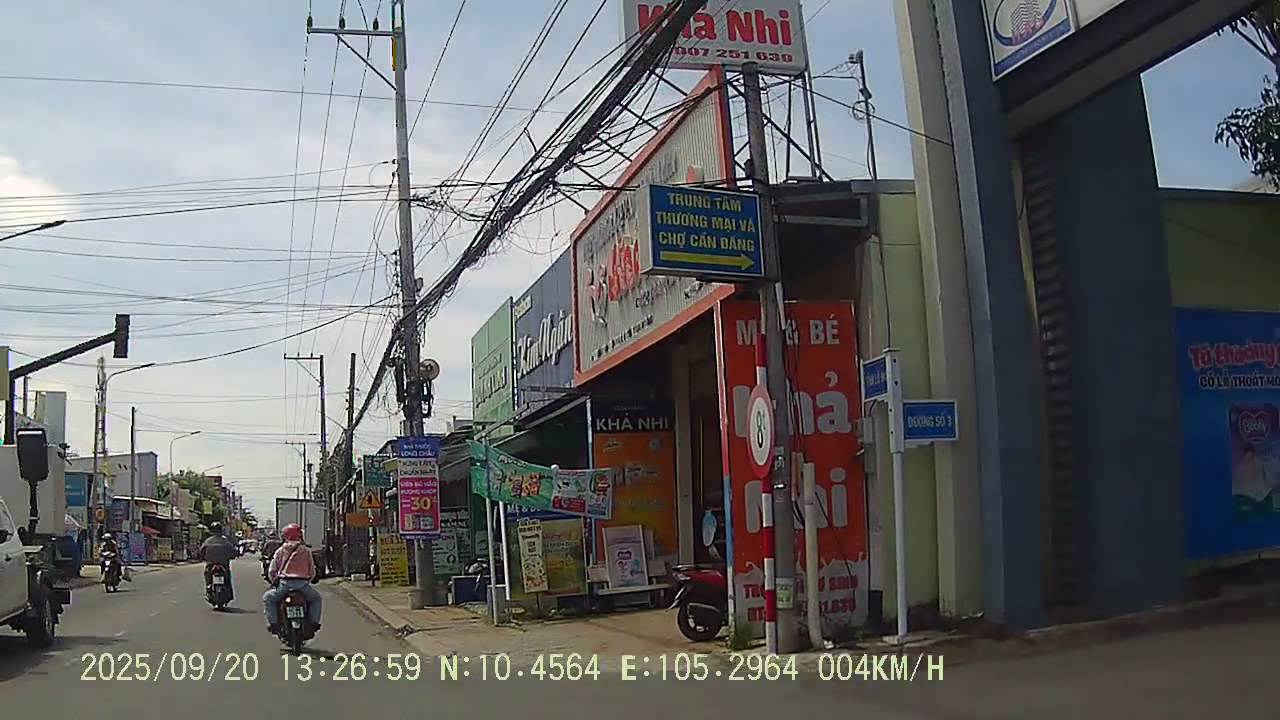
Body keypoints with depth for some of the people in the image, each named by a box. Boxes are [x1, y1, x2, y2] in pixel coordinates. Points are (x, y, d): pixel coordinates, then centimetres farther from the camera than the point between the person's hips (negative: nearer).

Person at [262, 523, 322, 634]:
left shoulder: (280, 551, 9)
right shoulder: (306, 551, 11)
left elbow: (271, 571, 10)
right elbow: (312, 571, 13)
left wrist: (274, 582, 28)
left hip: (285, 583, -1)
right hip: (303, 583, 1)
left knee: (267, 598, 22)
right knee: (316, 598, 27)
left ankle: (273, 623, 5)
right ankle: (314, 622, 9)